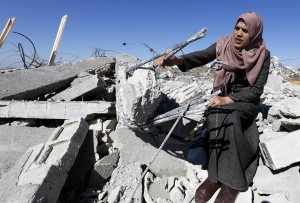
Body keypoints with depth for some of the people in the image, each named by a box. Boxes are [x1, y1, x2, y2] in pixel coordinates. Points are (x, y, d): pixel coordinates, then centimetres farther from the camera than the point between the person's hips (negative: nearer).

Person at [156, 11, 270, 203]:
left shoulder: (263, 55, -9)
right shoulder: (223, 45, -7)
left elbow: (257, 90, -14)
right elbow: (201, 56, -22)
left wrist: (228, 99, -30)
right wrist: (175, 60, -42)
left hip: (246, 101, -1)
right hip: (221, 98, 1)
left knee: (231, 119, -30)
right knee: (228, 124, -26)